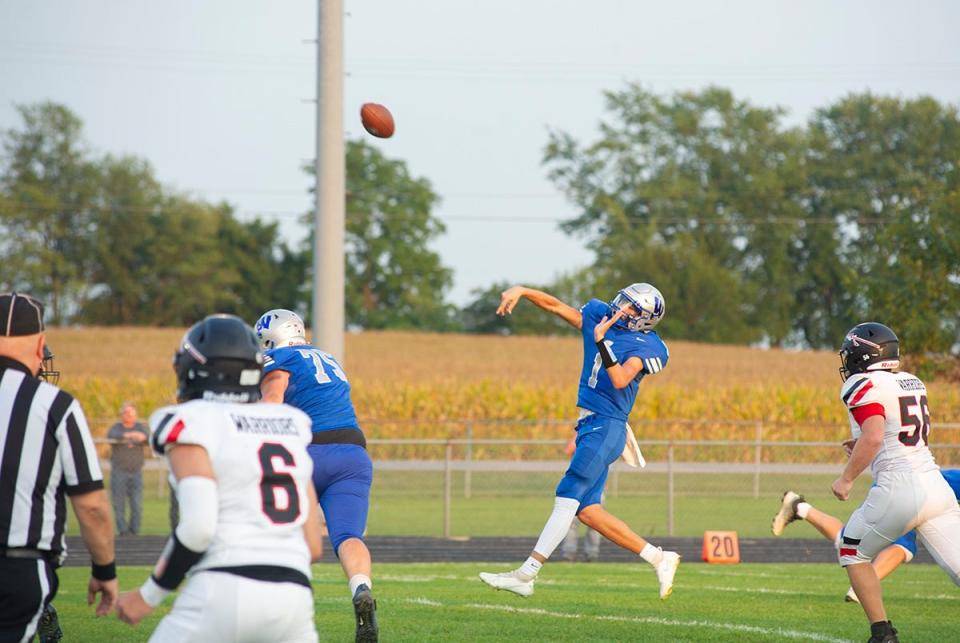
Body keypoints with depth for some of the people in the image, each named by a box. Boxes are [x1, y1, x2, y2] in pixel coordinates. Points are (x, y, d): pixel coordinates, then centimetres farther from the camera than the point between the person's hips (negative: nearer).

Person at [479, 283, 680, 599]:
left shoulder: (643, 346, -8)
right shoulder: (599, 317, 13)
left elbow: (619, 380, -24)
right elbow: (556, 305, 16)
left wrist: (602, 343, -31)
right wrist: (521, 291, 2)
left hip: (606, 427, -9)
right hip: (589, 425, 9)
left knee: (568, 499, -11)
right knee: (588, 510, 5)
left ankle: (527, 574, -14)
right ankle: (659, 559, 11)